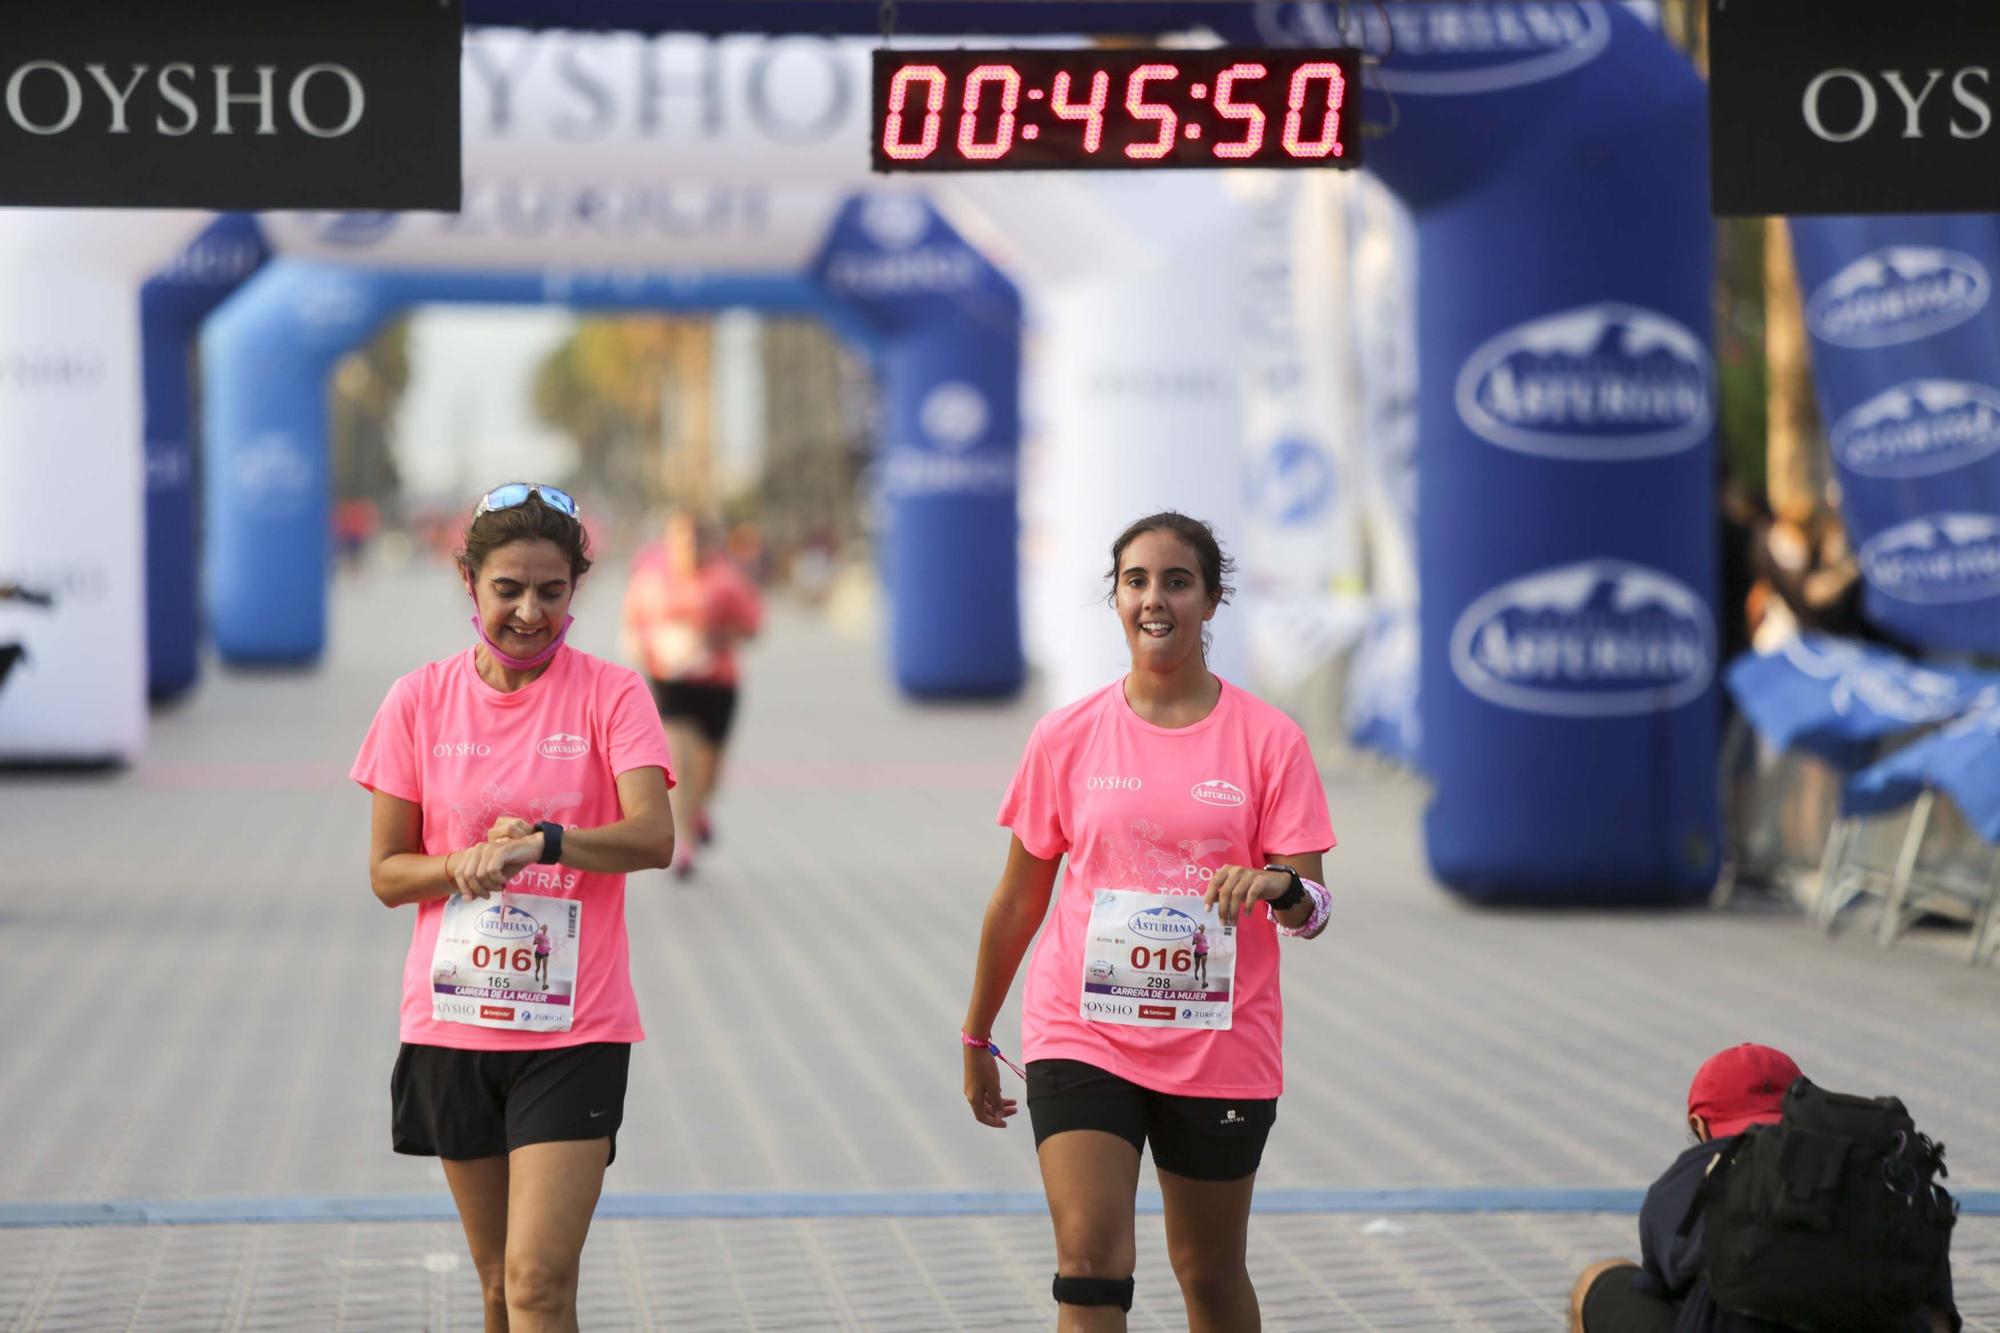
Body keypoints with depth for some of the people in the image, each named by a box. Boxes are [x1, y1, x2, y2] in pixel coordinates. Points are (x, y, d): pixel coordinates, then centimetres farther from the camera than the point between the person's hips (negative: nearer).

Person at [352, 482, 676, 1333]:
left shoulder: (611, 694, -3)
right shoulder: (420, 700, 3)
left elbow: (654, 836, -17)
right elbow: (386, 872, 5)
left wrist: (542, 842, -33)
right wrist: (467, 862, -15)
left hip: (574, 1030, -3)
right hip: (453, 1023, 3)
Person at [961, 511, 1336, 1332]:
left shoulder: (1269, 740, -1)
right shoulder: (1067, 738, 2)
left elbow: (1311, 910, -4)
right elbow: (1017, 901, 11)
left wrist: (1279, 886, -28)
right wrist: (977, 1038, 15)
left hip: (1220, 1046, 0)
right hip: (1081, 1037, 0)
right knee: (1090, 1257, -15)